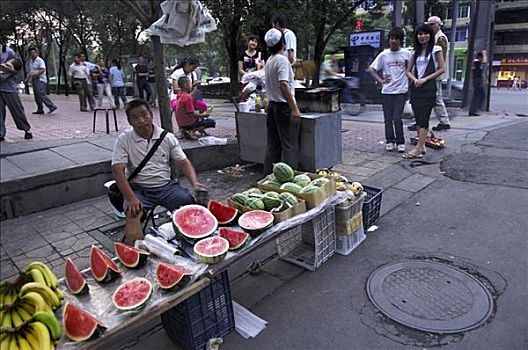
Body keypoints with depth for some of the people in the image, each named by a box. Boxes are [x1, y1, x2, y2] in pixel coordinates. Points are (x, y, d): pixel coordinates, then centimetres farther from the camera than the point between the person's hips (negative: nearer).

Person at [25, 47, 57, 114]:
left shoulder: (40, 60, -9)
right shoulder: (32, 61, 19)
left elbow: (43, 70, -22)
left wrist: (34, 75, -27)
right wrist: (27, 78, 23)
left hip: (40, 80, -9)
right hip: (34, 80, 9)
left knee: (42, 95, -19)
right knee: (36, 96, 8)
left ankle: (52, 106, -17)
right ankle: (40, 110, 11)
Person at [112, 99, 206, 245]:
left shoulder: (167, 137, 3)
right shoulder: (124, 140, -2)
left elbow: (183, 163, 4)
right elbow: (118, 170, -12)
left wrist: (195, 183, -16)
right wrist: (131, 198, -26)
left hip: (166, 185, 2)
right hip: (139, 189, -1)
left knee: (192, 203, -22)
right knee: (132, 211, -32)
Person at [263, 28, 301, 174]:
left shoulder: (269, 61, 11)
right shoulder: (282, 60, -15)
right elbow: (283, 85, -26)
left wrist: (292, 66, 43)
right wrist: (294, 108, -27)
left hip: (272, 105, 9)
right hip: (284, 106, -8)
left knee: (273, 144, 13)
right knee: (290, 145, -2)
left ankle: (269, 174, 19)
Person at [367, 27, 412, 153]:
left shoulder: (406, 54, 3)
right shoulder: (384, 55, 4)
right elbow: (371, 69, 4)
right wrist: (380, 80, -6)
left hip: (401, 91, -1)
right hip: (387, 91, 2)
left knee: (397, 118, -9)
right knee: (388, 118, 5)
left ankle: (400, 142, 5)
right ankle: (389, 141, 19)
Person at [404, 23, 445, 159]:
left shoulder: (436, 49, 2)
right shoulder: (415, 52, 17)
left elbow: (441, 69, -3)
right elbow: (408, 71, 15)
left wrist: (425, 79, -11)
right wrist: (415, 79, -5)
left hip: (429, 88, -6)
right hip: (415, 88, 6)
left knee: (424, 118, -10)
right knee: (418, 118, 7)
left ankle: (418, 149, -13)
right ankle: (422, 146, 15)